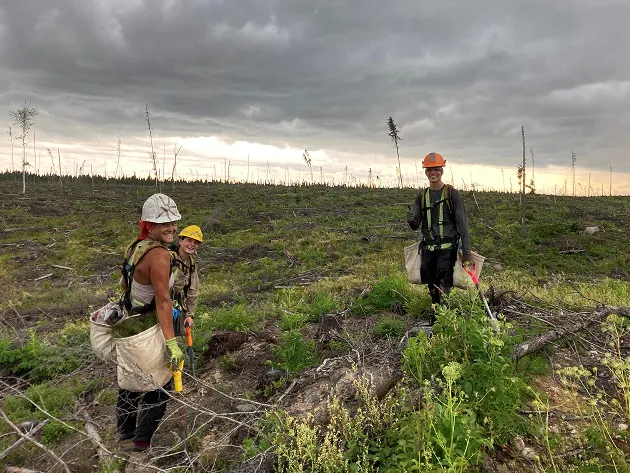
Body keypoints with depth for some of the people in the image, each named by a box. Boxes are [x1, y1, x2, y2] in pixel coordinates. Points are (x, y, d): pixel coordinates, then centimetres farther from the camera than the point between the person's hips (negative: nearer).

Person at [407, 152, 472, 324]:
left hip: (447, 248, -4)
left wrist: (466, 252, -9)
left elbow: (462, 224, -5)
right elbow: (416, 224, 9)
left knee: (443, 287, -14)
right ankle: (435, 318, 23)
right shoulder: (421, 196, 11)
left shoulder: (453, 194, -2)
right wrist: (412, 222, -17)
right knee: (432, 289, 10)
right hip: (428, 248, 4)